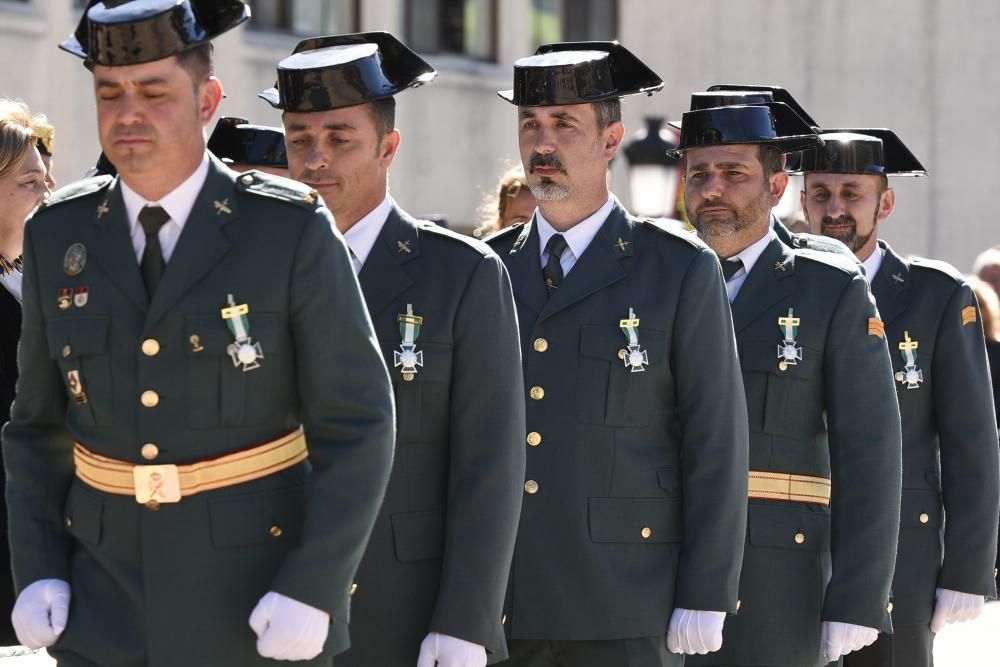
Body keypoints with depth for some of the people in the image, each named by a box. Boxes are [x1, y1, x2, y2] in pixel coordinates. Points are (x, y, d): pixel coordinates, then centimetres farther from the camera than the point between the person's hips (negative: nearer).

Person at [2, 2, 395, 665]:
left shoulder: (291, 231, -8)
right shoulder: (59, 237, 4)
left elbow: (357, 427, -8)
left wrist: (311, 592, -15)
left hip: (258, 613, -3)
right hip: (105, 607, 3)